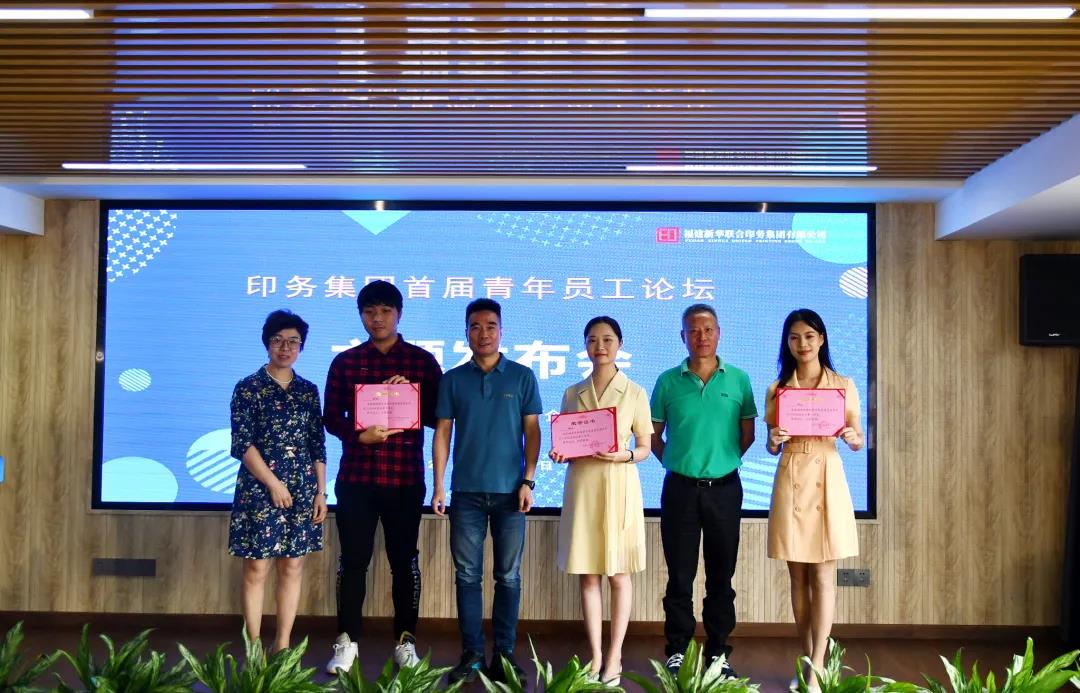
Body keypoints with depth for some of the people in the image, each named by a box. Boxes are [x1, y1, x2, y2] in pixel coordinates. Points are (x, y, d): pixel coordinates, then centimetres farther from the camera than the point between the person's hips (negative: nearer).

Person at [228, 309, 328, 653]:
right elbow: (242, 444, -8)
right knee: (256, 570, 1)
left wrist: (321, 492, 4)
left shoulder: (308, 390, 10)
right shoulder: (248, 388, -2)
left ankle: (283, 647, 18)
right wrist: (274, 484, -13)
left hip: (302, 491, 4)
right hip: (259, 490, -4)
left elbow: (318, 446, 10)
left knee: (293, 568, 7)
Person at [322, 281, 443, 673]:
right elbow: (331, 418, 6)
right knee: (353, 560, 5)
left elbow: (437, 416, 3)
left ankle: (406, 641, 18)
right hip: (355, 477, 1)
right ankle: (347, 641, 16)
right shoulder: (345, 362, 8)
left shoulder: (422, 361, 5)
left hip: (405, 478, -1)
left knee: (404, 561, 7)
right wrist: (359, 435, -13)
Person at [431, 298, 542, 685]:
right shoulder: (453, 379, 6)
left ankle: (504, 654, 14)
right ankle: (471, 653, 15)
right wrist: (438, 485, -1)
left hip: (509, 492, -1)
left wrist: (528, 482, -7)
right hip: (466, 492, 1)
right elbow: (442, 433, 5)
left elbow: (532, 432, 2)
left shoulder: (522, 377, 3)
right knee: (468, 575, 5)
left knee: (508, 576, 5)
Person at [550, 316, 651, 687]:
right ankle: (595, 655, 13)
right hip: (582, 484, 3)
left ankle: (614, 656, 12)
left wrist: (624, 455, -16)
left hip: (619, 486, -2)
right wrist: (559, 454, -9)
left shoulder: (635, 393, 1)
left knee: (618, 573, 3)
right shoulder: (572, 394, 9)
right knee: (587, 574, 5)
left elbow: (645, 448, 3)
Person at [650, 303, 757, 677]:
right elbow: (653, 433, 8)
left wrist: (723, 461, 3)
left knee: (721, 575, 8)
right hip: (680, 488, 0)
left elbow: (748, 432, 9)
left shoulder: (738, 379, 2)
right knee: (680, 575, 6)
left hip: (724, 488, 1)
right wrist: (674, 463, 0)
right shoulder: (668, 381, 1)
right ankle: (676, 651, 15)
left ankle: (718, 651, 19)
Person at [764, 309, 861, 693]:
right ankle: (807, 661, 17)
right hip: (790, 481, 2)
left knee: (823, 575, -2)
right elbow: (772, 448, 9)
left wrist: (850, 436, -18)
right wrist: (774, 440, -13)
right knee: (798, 577, 7)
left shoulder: (843, 385, 4)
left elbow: (859, 440, 4)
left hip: (827, 480, -1)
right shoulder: (777, 388, 7)